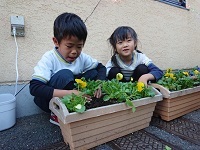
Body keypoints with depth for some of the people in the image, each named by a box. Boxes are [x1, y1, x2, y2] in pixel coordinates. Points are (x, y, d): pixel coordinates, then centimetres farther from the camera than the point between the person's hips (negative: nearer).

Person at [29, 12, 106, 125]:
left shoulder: (82, 57, -10)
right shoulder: (49, 59, -23)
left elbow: (101, 67, 1)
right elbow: (34, 88, -30)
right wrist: (70, 93, -40)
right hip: (49, 100, -4)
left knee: (93, 73, -10)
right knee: (65, 75, -33)